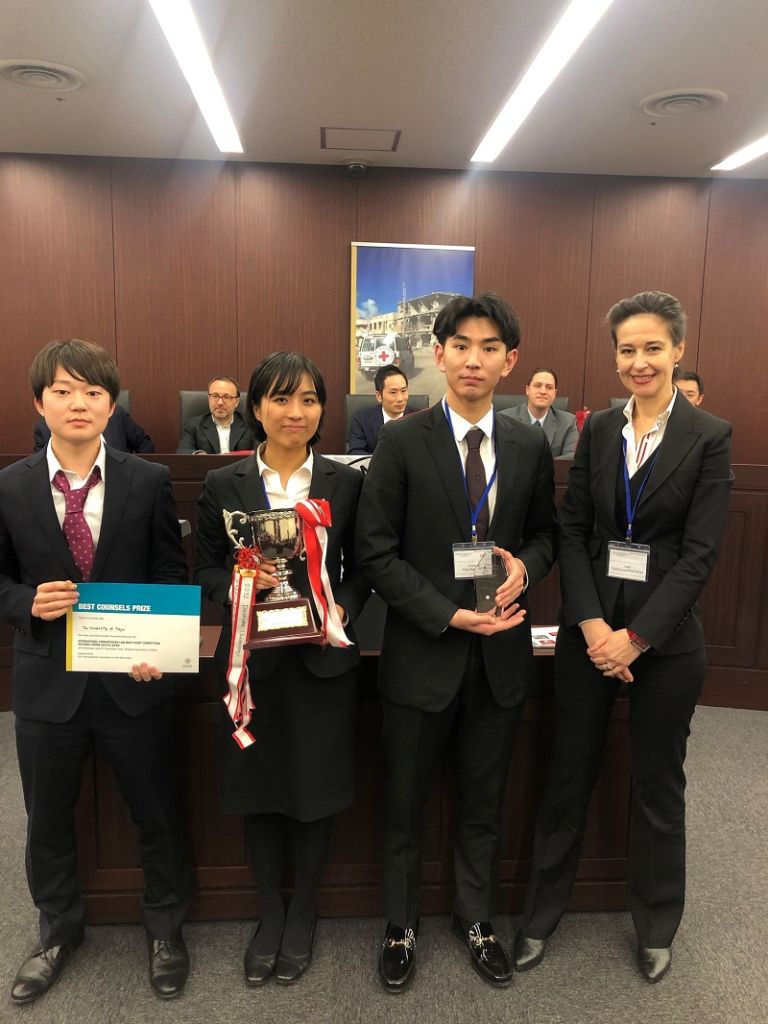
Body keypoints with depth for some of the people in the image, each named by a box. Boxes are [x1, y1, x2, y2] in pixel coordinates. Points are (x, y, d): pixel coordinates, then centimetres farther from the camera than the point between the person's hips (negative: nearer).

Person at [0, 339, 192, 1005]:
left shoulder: (149, 482, -6)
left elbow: (172, 576, -2)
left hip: (133, 677, -1)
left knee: (156, 813, 14)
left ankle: (166, 929, 41)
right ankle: (59, 931, 48)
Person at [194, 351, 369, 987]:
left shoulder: (346, 482, 1)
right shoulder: (224, 485, 1)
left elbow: (361, 569, 3)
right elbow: (206, 569, 3)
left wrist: (343, 609, -14)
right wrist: (236, 585, -17)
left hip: (324, 658, 0)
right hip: (253, 660, 1)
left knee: (317, 792, 12)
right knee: (259, 791, 14)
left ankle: (302, 915, 36)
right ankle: (270, 914, 38)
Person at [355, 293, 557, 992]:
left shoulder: (531, 447, 1)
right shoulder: (402, 443, -9)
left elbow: (546, 534, 12)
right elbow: (376, 553, -11)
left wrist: (525, 566, -11)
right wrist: (450, 614, -18)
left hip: (501, 652, 3)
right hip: (422, 653, -2)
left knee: (484, 804, 20)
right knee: (405, 806, 16)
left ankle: (478, 923, 44)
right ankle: (401, 928, 40)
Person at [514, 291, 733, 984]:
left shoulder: (710, 437, -5)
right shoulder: (598, 430, 4)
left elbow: (699, 552, -10)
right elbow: (572, 531, 0)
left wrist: (635, 637, -15)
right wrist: (591, 623, -11)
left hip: (666, 635, -2)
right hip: (589, 628, 2)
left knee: (658, 784, 14)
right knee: (569, 775, 12)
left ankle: (656, 926, 38)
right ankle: (542, 913, 33)